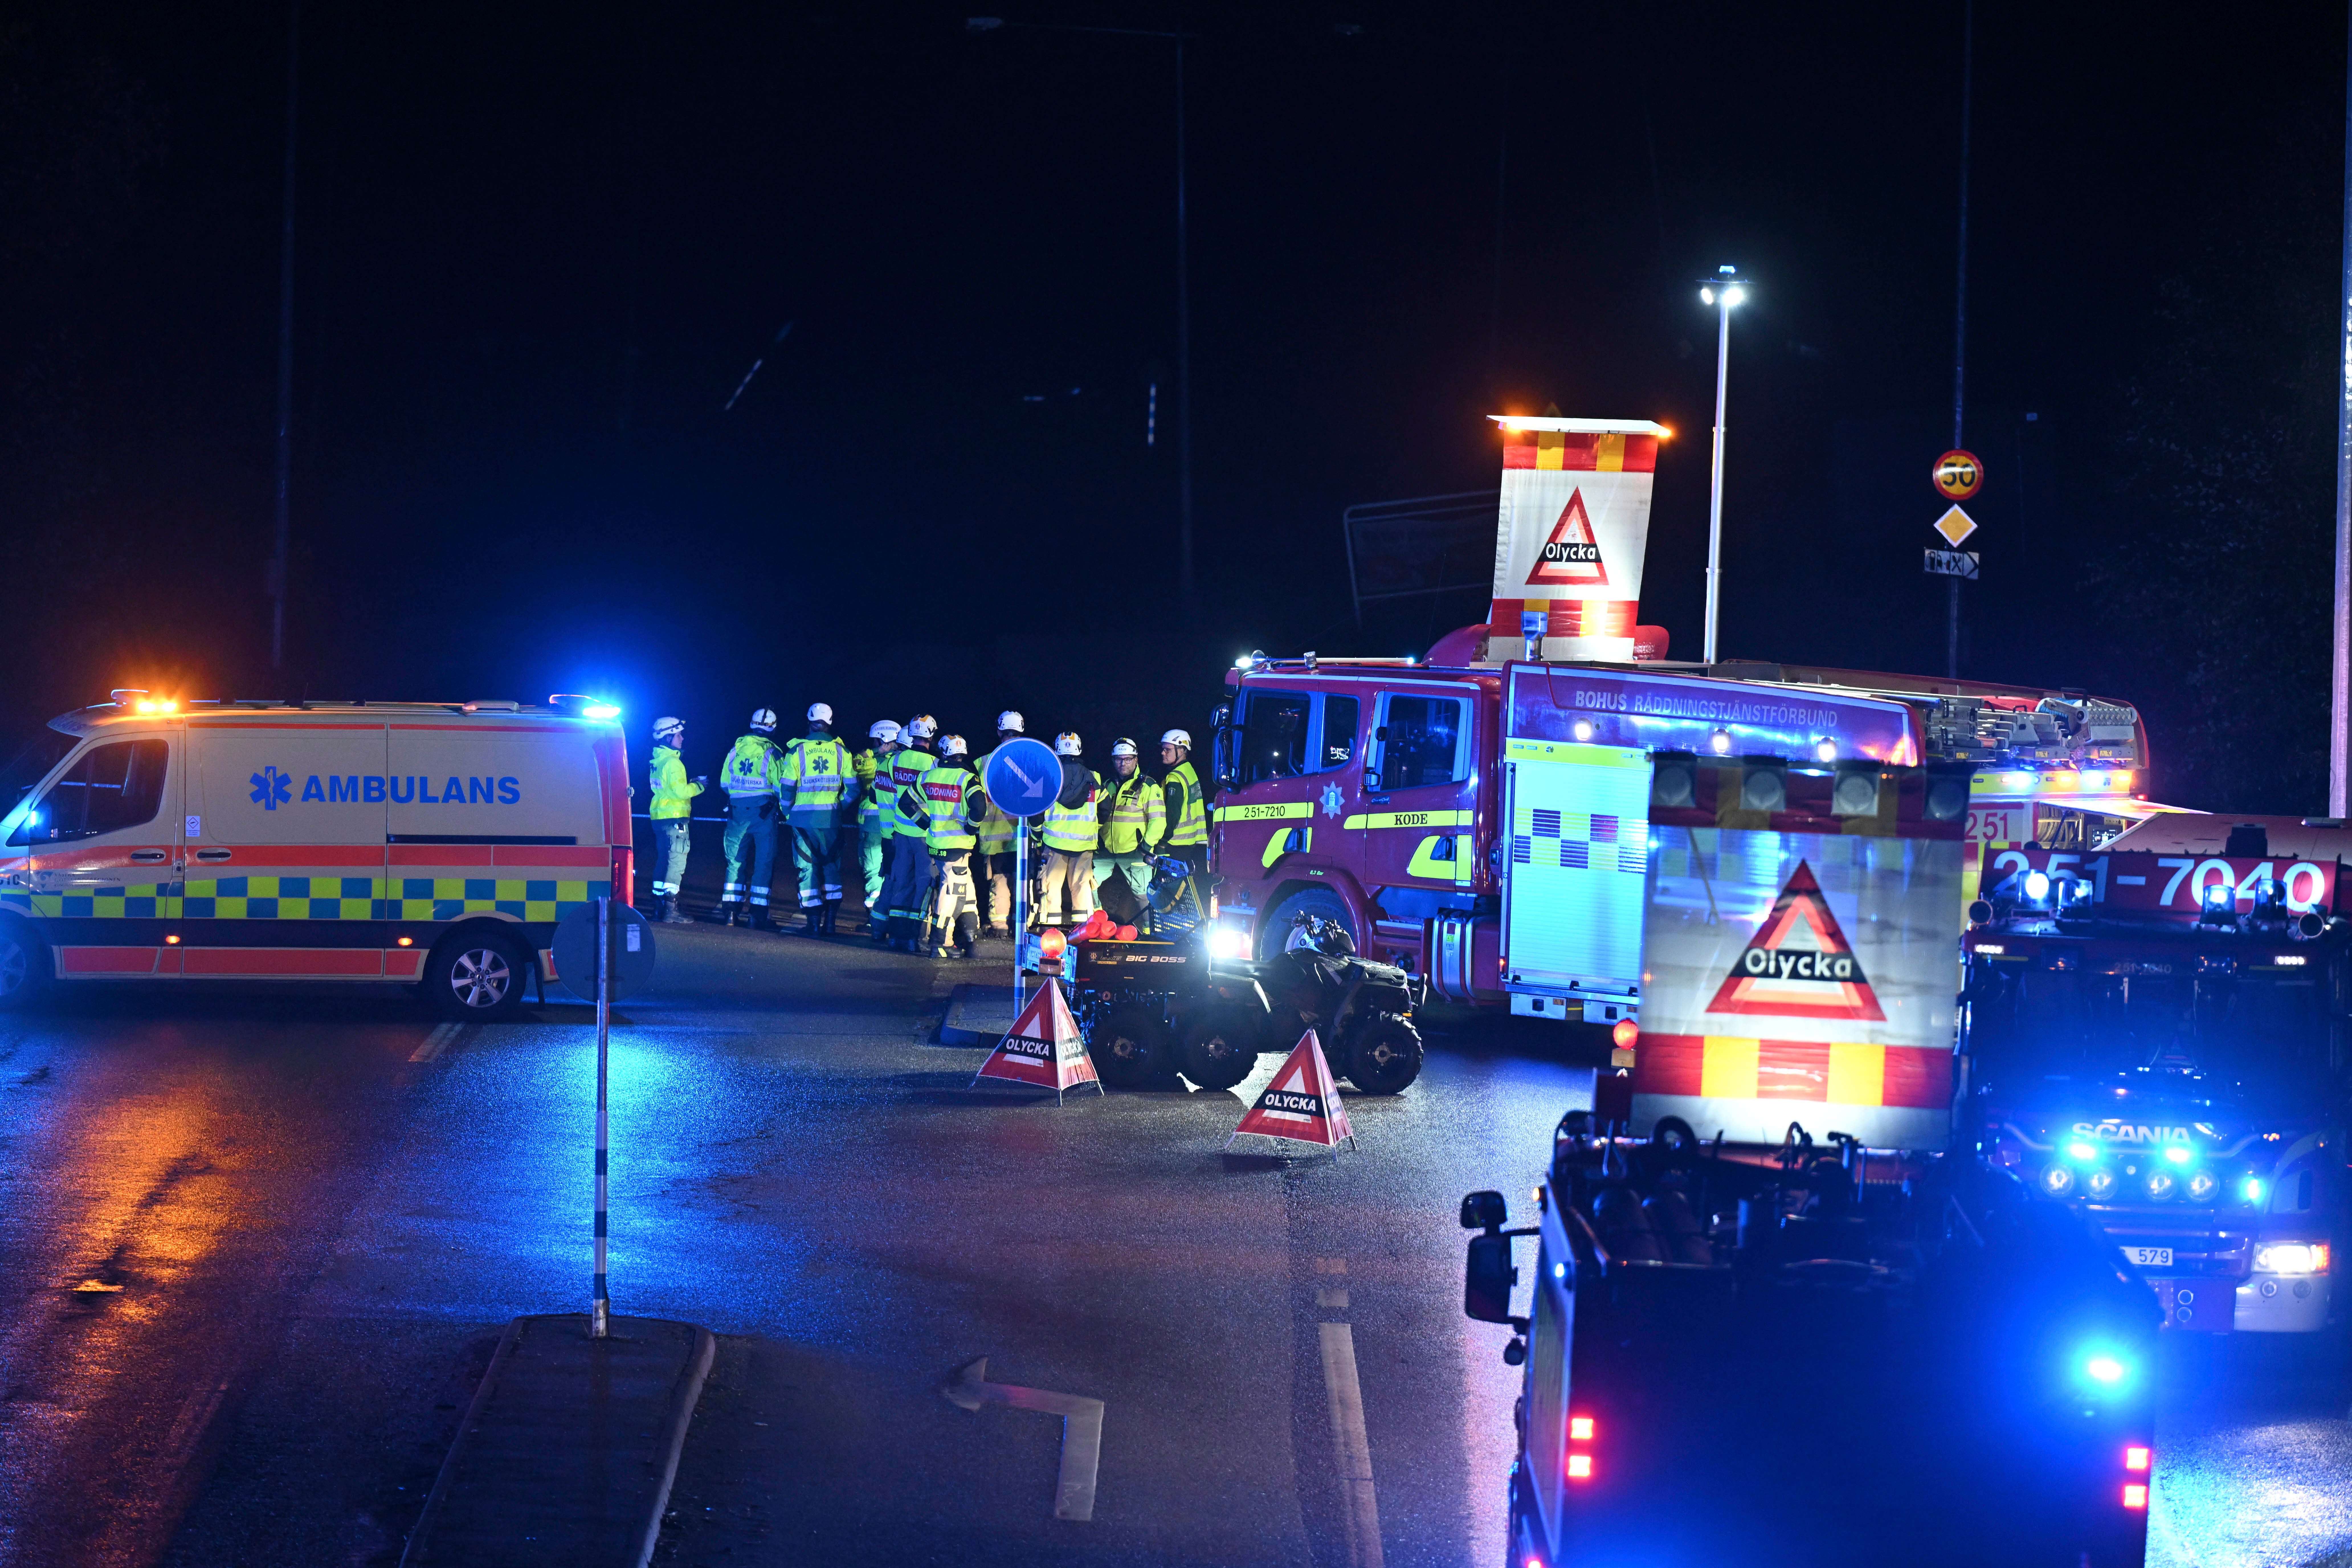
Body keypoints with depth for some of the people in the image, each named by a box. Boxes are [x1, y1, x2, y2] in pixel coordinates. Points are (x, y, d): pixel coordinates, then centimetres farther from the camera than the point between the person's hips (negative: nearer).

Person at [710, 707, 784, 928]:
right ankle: (758, 914, -1)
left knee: (735, 860, 12)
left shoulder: (736, 749, 4)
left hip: (737, 809, 4)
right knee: (764, 862, 2)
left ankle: (729, 910, 10)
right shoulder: (772, 753, -8)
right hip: (763, 810, -4)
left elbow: (724, 782, 10)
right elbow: (780, 787, -9)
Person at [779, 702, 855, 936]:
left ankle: (813, 922, 2)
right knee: (832, 867, 12)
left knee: (807, 868, 5)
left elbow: (787, 787, -5)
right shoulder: (841, 751, 0)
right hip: (831, 818, 2)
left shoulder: (797, 750, -5)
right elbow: (852, 787, 1)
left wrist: (787, 813, 11)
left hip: (804, 817, -2)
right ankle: (830, 922, 8)